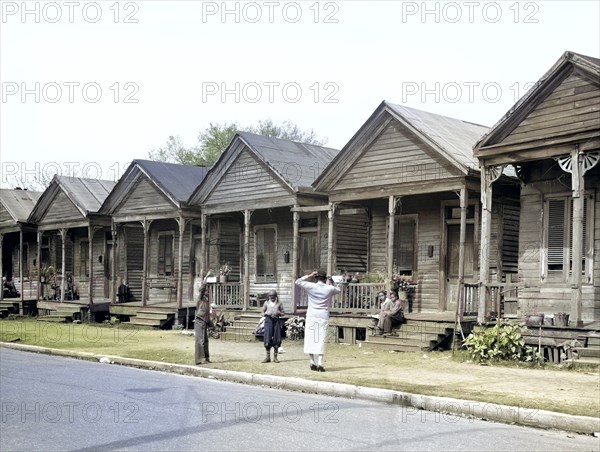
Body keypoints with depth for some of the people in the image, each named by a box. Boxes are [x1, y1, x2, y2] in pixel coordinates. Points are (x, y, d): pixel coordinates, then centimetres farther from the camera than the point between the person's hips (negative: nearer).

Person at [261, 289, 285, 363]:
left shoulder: (279, 303, 9)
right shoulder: (266, 303, 9)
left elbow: (282, 313, 11)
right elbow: (262, 313, 12)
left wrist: (279, 313, -10)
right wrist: (266, 313, -10)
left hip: (276, 320, 1)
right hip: (268, 320, -1)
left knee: (276, 339, 0)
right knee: (267, 339, -6)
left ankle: (275, 357, 10)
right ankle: (268, 356, 3)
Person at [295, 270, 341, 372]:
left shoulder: (311, 286, -3)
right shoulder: (330, 289, 0)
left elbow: (298, 281, 9)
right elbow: (338, 290, 22)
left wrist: (309, 276, 11)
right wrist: (330, 283, 24)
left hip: (311, 316, 0)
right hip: (323, 316, 0)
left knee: (310, 338, 8)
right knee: (321, 340, -2)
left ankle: (313, 362, 9)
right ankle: (320, 363, -10)